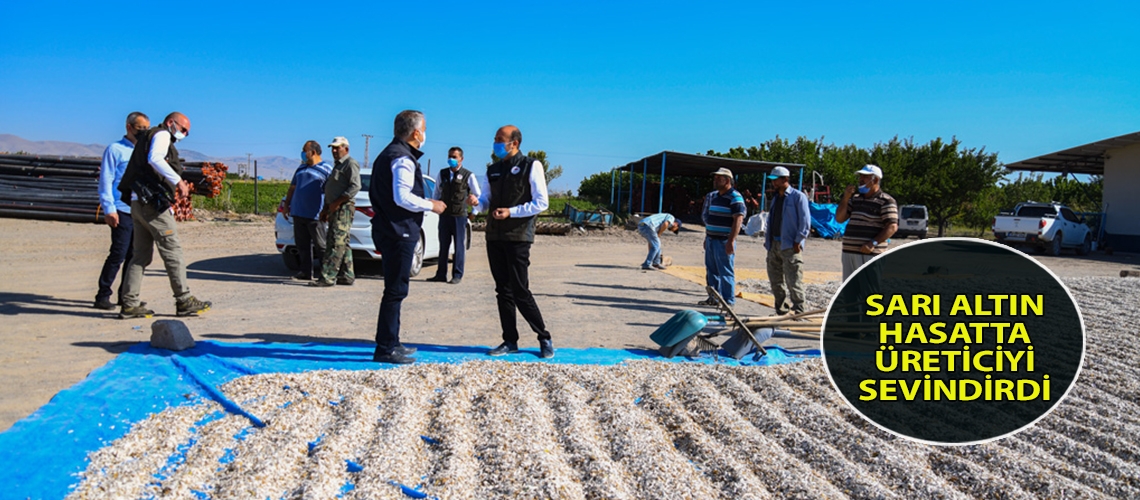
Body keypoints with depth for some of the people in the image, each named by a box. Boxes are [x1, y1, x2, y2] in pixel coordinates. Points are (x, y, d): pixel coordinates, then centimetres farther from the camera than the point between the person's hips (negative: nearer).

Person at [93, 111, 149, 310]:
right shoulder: (115, 150, 1)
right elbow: (105, 181, -3)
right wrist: (109, 209, -12)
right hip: (122, 211, -6)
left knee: (134, 255, 7)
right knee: (118, 254, -8)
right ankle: (103, 296, 1)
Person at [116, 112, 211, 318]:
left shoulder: (148, 138, 29)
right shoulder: (162, 135, -1)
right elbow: (154, 159, -21)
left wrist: (176, 186, 17)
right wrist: (178, 181, -23)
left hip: (138, 203, 10)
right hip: (152, 203, -10)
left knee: (141, 255, 9)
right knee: (172, 252, -6)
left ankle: (130, 304, 8)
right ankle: (184, 301, -3)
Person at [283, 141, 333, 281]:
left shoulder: (326, 169, -3)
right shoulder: (301, 168, 18)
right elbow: (292, 188, 25)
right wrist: (286, 204, 19)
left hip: (314, 215, -7)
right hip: (298, 213, 7)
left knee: (321, 245, -4)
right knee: (302, 245, 7)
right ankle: (305, 272, 13)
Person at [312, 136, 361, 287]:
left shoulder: (350, 163, -6)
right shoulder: (337, 166, 25)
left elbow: (355, 186, -19)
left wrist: (337, 203, -19)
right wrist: (326, 209, 20)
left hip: (344, 208, -10)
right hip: (335, 209, 10)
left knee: (336, 242, -13)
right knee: (342, 243, 10)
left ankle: (328, 277, -17)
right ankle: (347, 276, 13)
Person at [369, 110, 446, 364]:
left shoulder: (388, 154, 18)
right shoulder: (403, 158, -15)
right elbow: (403, 197, -25)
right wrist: (431, 205, -11)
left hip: (388, 229, 11)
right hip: (400, 232, -11)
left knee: (394, 290, 18)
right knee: (395, 290, -6)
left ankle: (391, 343, 27)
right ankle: (385, 349, -1)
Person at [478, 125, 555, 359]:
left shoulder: (531, 166, -3)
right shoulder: (493, 170, 14)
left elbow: (541, 203, -8)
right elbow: (486, 201, 16)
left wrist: (511, 212, -16)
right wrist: (476, 203, -7)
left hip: (518, 237, -6)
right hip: (494, 236, 6)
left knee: (520, 291, -7)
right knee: (503, 291, 7)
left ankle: (545, 339, 7)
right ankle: (510, 341, 15)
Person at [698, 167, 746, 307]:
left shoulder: (735, 197, -11)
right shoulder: (713, 196, 16)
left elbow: (738, 219, -18)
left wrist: (731, 241, -24)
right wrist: (707, 238, 20)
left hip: (724, 241, -9)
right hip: (711, 239, 9)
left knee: (726, 272, -4)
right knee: (711, 271, 13)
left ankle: (729, 301, 2)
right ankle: (714, 298, 22)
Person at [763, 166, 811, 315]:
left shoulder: (798, 196, -5)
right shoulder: (775, 198, 19)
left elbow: (805, 222, -10)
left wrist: (798, 242, -15)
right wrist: (767, 239, 14)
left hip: (790, 245, -8)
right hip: (774, 244, 8)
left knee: (793, 280, -9)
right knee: (775, 280, 10)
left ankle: (798, 311, -4)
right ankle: (780, 309, 20)